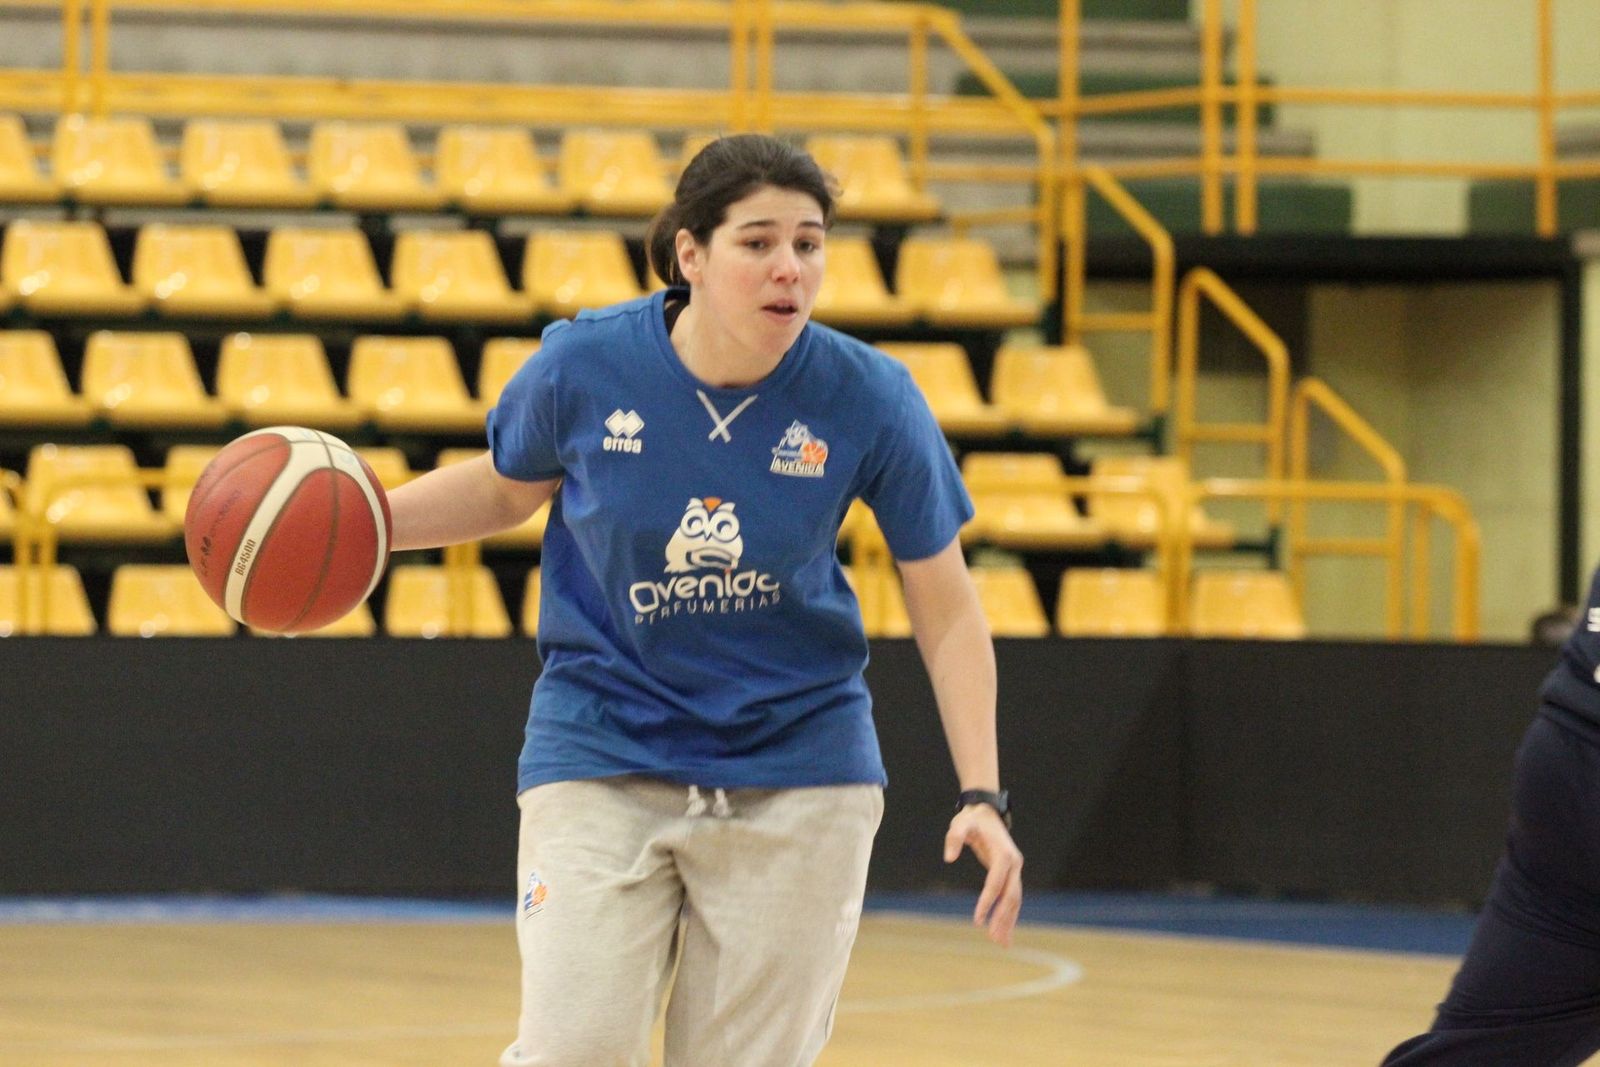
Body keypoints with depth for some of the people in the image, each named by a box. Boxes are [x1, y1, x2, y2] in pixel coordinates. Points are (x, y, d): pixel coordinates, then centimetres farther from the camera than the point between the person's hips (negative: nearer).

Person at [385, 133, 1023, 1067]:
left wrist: (983, 795, -11)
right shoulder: (584, 366, -13)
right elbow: (505, 491, 10)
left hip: (796, 769, 1)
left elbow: (946, 610, -4)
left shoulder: (869, 399, -13)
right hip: (603, 760, -1)